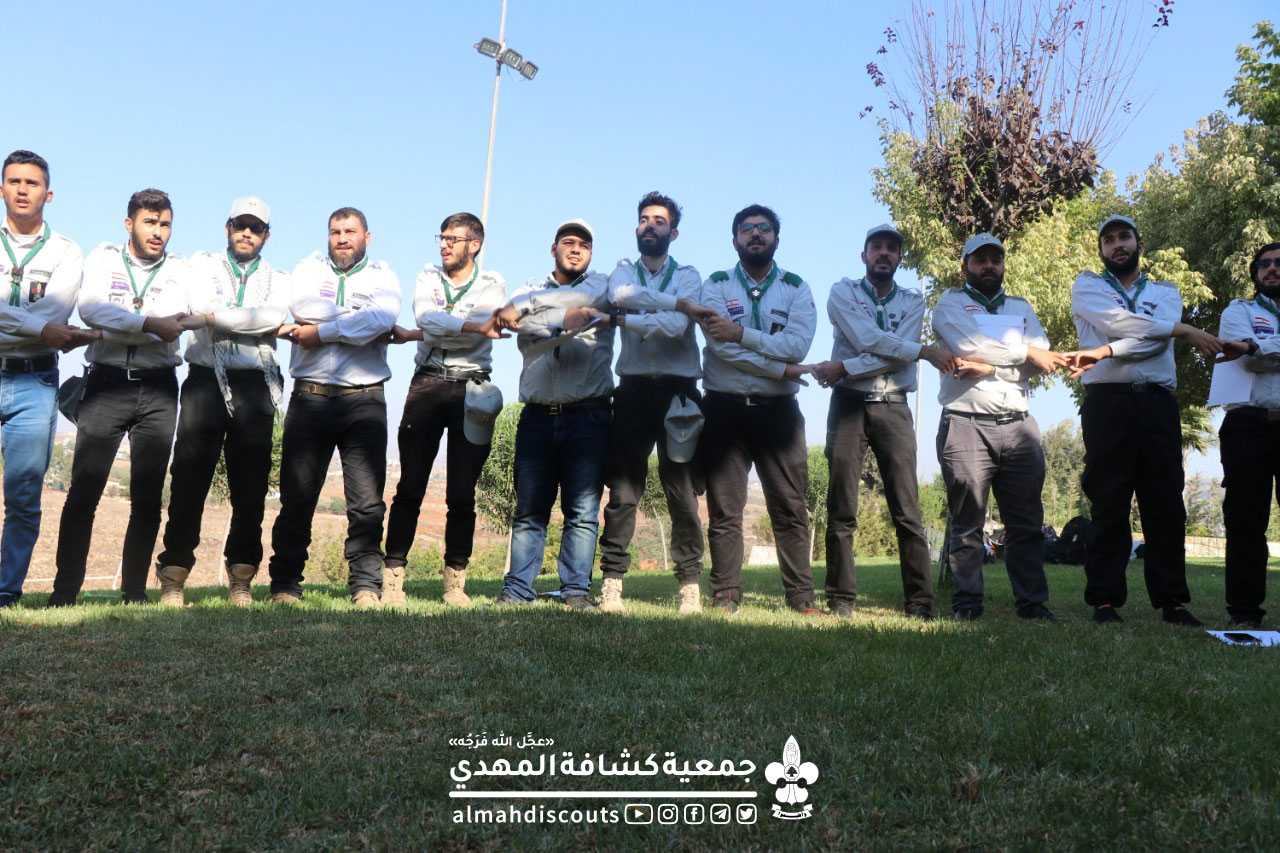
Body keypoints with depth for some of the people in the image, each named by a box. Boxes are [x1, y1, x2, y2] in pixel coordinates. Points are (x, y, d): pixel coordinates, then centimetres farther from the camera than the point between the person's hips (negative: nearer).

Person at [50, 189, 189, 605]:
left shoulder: (179, 271, 9)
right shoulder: (103, 257, 7)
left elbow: (171, 321, -11)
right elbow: (90, 308, -12)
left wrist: (113, 323, -12)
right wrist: (148, 324, -17)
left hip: (157, 389, 1)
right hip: (106, 384, -1)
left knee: (148, 497, 2)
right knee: (83, 491, -5)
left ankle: (134, 592, 9)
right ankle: (64, 590, 1)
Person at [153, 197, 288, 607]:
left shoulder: (277, 279, 14)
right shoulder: (203, 264, 14)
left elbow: (273, 316, -8)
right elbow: (203, 304, -7)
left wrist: (211, 317, -9)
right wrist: (255, 323, -8)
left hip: (254, 388, 1)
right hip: (206, 381, -1)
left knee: (250, 487, 2)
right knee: (189, 483, -4)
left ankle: (240, 581, 10)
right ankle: (172, 581, 1)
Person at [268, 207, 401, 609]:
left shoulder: (382, 276, 10)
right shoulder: (310, 269, 14)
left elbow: (383, 317, -13)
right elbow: (303, 307, -8)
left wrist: (321, 331, -11)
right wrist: (360, 326, -8)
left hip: (364, 401, -1)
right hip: (310, 398, 1)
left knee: (367, 502, -3)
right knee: (296, 497, 4)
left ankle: (366, 586, 4)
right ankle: (284, 585, 14)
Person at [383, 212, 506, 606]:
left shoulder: (491, 286, 5)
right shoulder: (429, 276, 11)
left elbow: (476, 333, -14)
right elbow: (426, 316, -11)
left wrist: (415, 335, -14)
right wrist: (473, 325, -23)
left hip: (471, 388, -1)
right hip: (428, 382, 1)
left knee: (462, 493, 0)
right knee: (410, 486, -3)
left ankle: (455, 581, 9)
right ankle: (393, 577, 1)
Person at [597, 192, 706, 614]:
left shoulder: (687, 276, 9)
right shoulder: (624, 269, 15)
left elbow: (675, 326, -10)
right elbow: (620, 294, -10)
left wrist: (624, 318, -8)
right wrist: (677, 303, -14)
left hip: (677, 390, -1)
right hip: (634, 389, 1)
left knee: (682, 492, -1)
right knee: (622, 490, -2)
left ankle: (690, 587, 4)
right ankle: (611, 584, 0)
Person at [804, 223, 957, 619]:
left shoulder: (913, 301, 10)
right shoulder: (842, 292, 5)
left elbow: (899, 360, -6)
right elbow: (867, 339, -12)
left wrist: (841, 368, -14)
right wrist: (926, 351, -16)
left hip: (894, 408, 1)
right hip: (848, 404, -1)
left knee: (907, 510, -4)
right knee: (842, 510, -1)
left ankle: (920, 601, -3)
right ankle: (841, 600, 3)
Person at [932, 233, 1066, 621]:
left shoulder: (1022, 308, 20)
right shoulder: (950, 304, 9)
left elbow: (1042, 360, 3)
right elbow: (969, 344, -12)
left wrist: (988, 366, -11)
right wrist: (1025, 352, -6)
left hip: (1019, 425, 4)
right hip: (966, 424, -4)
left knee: (1026, 521, 3)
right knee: (967, 522, -1)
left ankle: (1033, 601, 7)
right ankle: (967, 603, 4)